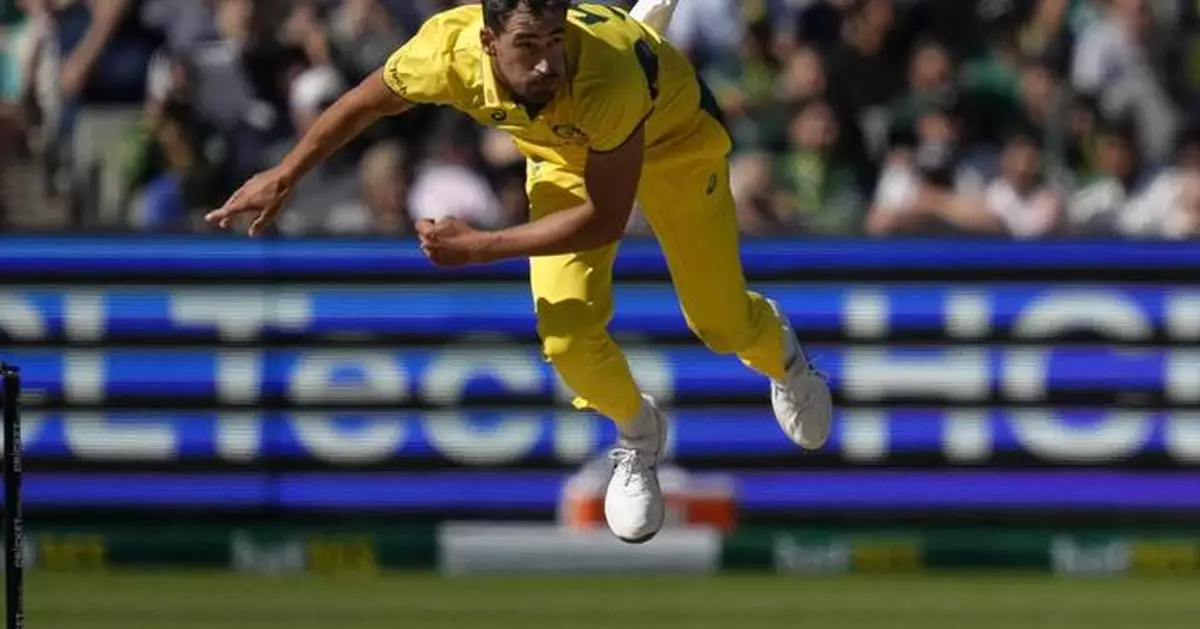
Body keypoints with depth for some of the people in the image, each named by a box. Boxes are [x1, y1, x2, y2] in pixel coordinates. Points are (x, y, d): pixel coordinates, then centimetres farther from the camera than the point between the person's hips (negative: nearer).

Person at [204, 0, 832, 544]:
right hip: (563, 148, 3)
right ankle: (637, 437, 22)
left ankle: (777, 348, 44)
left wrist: (480, 246, -36)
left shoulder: (609, 75, -47)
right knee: (567, 335, -12)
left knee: (721, 324, 3)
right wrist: (284, 177, -6)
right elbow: (366, 102, -12)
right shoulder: (449, 51, -37)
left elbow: (605, 219, -35)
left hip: (671, 132, -2)